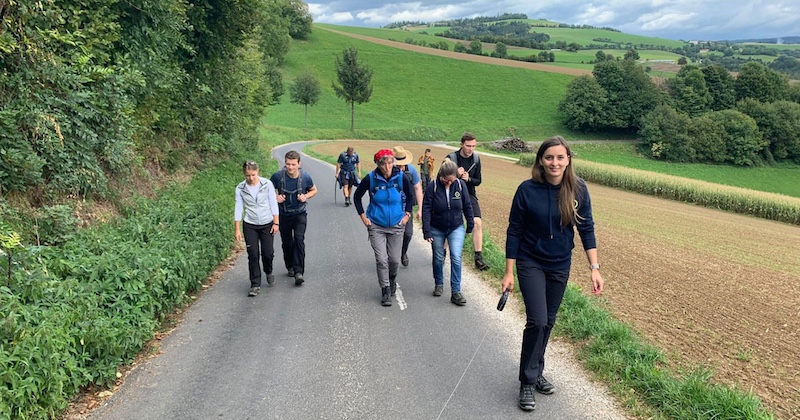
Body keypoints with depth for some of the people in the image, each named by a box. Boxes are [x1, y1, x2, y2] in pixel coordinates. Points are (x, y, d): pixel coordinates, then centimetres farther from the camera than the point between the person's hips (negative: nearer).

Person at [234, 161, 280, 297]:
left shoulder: (267, 184, -7)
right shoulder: (240, 188, -5)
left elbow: (273, 204, -2)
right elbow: (238, 209, -1)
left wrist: (276, 223, -5)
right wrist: (237, 229, -3)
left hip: (267, 224, 0)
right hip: (250, 226, 0)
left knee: (268, 253, 2)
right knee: (253, 255, -2)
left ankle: (269, 271, 36)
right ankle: (255, 285, 7)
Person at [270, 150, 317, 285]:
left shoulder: (305, 177, -14)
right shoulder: (278, 176, -16)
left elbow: (314, 190, 6)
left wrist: (306, 196, -14)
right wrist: (275, 197, -17)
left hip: (299, 214, -1)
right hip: (284, 215, 1)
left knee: (299, 239, -18)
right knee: (286, 242, 12)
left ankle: (299, 272, -18)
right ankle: (290, 267, 36)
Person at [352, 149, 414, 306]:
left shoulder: (401, 177, -9)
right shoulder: (370, 179, -12)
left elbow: (410, 196, 9)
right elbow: (357, 196, 4)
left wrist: (407, 214, 3)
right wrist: (363, 216, 0)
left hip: (396, 226, 1)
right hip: (376, 226, -1)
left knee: (394, 259, 7)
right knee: (381, 259, -8)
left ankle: (392, 279, 39)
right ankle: (385, 291, 7)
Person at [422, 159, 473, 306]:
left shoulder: (461, 185, -11)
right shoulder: (432, 187, -17)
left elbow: (467, 206, 0)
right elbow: (426, 210, -14)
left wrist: (470, 226, 6)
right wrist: (427, 231, -16)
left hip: (456, 228, 0)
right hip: (437, 229, 0)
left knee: (456, 258, -10)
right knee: (438, 258, 13)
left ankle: (456, 291, -4)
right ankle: (439, 284, 35)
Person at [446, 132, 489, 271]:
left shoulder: (476, 158, -1)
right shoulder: (451, 158, -12)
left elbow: (478, 181, 3)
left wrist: (468, 179, -18)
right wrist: (456, 175, -26)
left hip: (469, 195, 2)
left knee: (477, 223, -12)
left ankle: (478, 258, -9)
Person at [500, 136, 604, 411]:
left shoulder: (578, 189, -9)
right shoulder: (527, 190, -15)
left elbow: (586, 229, -2)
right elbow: (514, 232, -9)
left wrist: (594, 268, -7)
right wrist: (509, 272, -8)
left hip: (560, 265, 3)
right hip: (531, 264, -3)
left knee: (548, 322, 13)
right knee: (537, 321, -12)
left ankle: (537, 372, 33)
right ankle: (527, 382, 5)